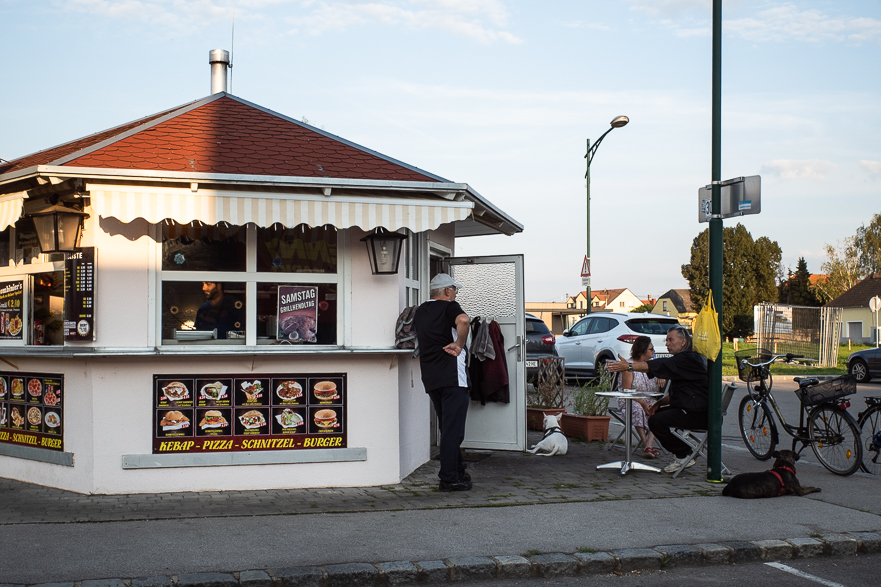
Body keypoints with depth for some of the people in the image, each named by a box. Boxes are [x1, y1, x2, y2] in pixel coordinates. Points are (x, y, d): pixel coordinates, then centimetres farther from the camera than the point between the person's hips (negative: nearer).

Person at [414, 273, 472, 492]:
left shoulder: (420, 312, 17)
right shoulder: (450, 307, -6)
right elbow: (463, 321, -27)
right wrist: (459, 345, -15)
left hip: (430, 377, 8)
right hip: (452, 375, -8)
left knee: (447, 426, 18)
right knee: (453, 428, -4)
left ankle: (458, 471, 26)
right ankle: (449, 479, -4)